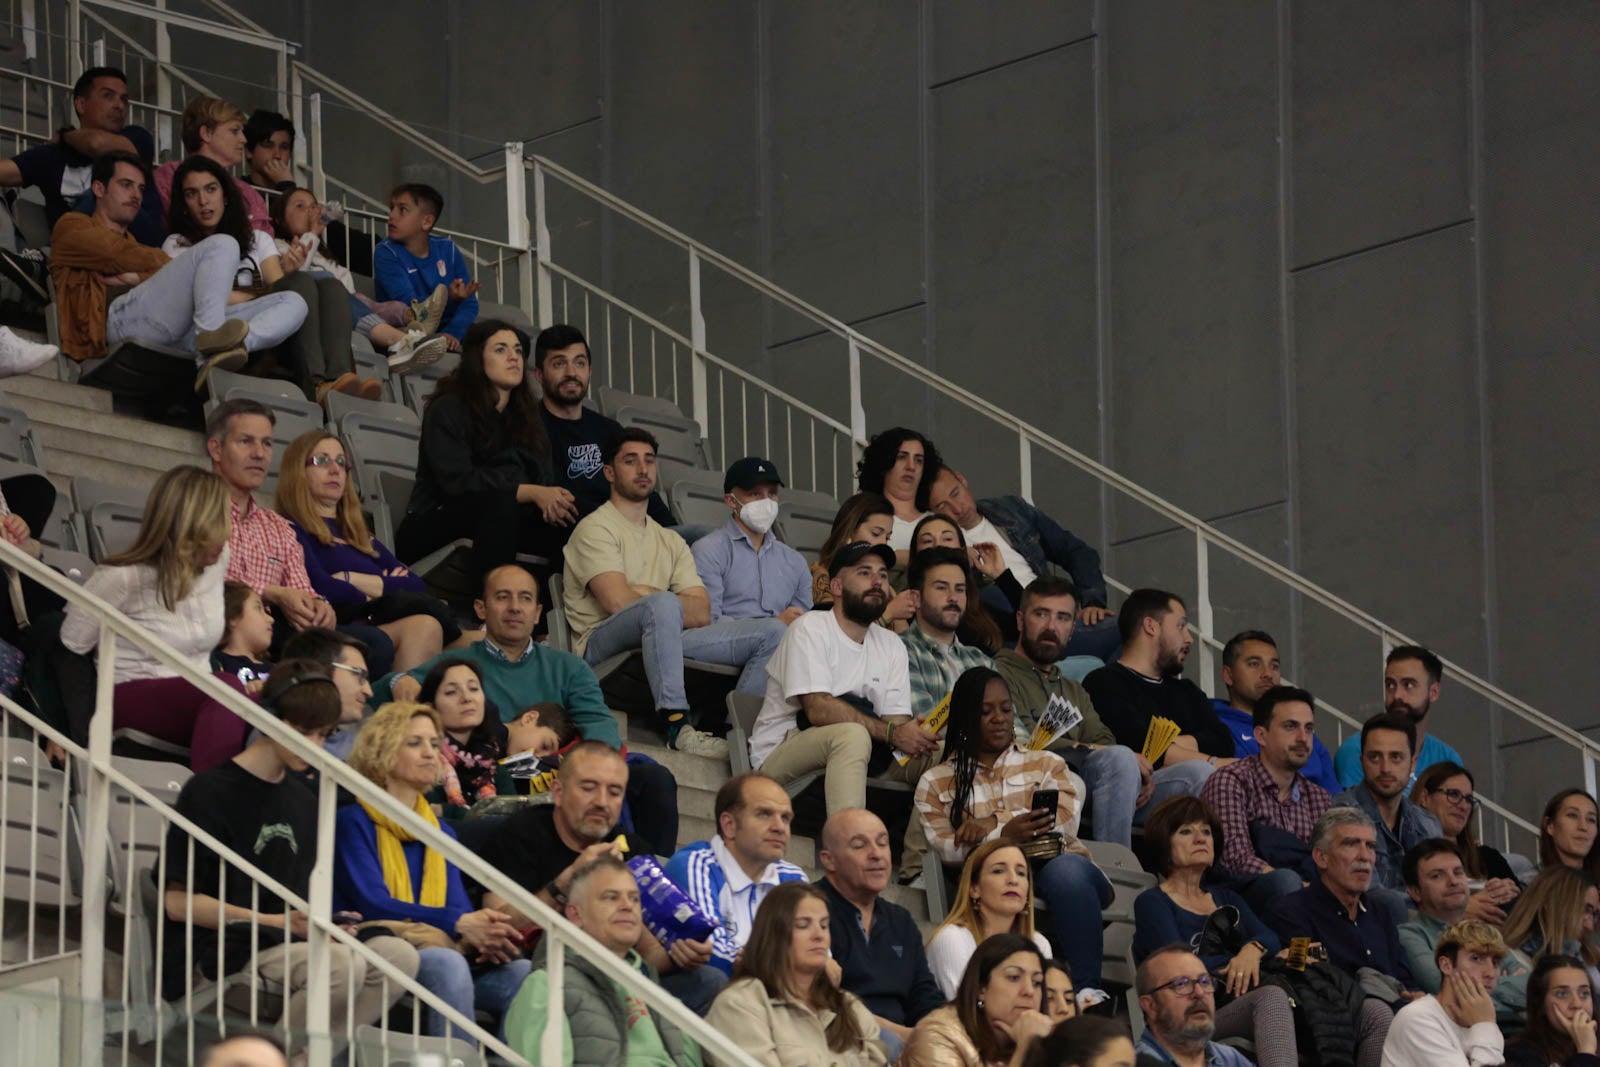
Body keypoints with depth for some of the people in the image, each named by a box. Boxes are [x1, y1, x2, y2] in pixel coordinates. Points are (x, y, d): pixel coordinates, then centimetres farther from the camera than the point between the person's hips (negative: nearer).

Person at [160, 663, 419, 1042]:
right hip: (219, 956, -8)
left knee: (399, 956, -17)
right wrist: (277, 922, -12)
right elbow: (178, 901, -7)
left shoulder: (305, 803, 22)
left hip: (288, 944, 8)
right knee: (342, 965, -32)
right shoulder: (209, 792, -2)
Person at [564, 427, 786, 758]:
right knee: (662, 605, -40)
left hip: (663, 641, 7)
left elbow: (702, 613, 8)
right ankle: (679, 729, -45)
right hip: (603, 648, -7)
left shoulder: (670, 541, 24)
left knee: (772, 632, -6)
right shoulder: (596, 529, 3)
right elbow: (618, 602, -14)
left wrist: (644, 593, -5)